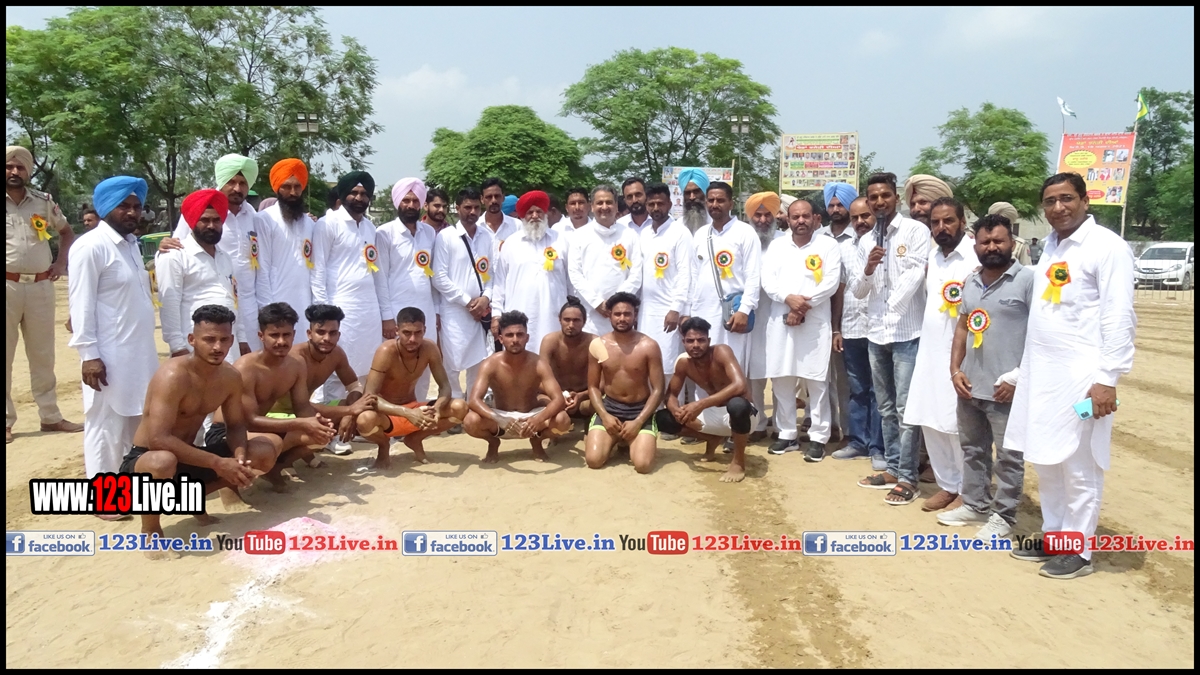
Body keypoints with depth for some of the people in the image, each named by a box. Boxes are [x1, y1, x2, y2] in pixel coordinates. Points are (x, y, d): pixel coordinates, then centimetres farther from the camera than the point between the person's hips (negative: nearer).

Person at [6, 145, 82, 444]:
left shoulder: (43, 201, 8)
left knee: (43, 354, 11)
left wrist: (61, 262, 11)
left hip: (40, 285, 3)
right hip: (7, 285, -3)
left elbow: (66, 231, 23)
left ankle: (50, 416, 20)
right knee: (5, 355, 2)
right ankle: (6, 420, 10)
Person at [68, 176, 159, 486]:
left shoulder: (131, 244, 14)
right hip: (108, 356, -8)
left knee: (138, 425, 15)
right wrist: (89, 354, -19)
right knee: (106, 428, -1)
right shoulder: (90, 246, -12)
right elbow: (81, 305, -15)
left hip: (140, 353, 8)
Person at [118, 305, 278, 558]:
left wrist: (240, 458, -18)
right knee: (164, 461, -42)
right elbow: (159, 439, -33)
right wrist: (217, 464, -32)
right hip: (144, 460, -6)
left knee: (264, 453, -5)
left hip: (187, 458, 7)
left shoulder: (230, 376, -5)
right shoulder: (173, 375, -26)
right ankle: (150, 529, -10)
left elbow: (236, 425, 4)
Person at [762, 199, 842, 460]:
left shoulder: (828, 244, 4)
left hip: (815, 322, -3)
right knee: (781, 379, 5)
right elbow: (767, 280, 3)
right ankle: (787, 434, 17)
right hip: (781, 321, 3)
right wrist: (789, 298, -15)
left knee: (816, 381, -2)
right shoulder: (777, 245, 12)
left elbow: (831, 282, -5)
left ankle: (818, 437, 6)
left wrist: (803, 307, -12)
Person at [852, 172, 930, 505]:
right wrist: (867, 271, -9)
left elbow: (915, 275, -12)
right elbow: (857, 292, 10)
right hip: (876, 333, 6)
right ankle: (892, 468, 23)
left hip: (907, 332, -6)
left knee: (906, 408, -3)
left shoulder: (916, 230, -4)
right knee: (885, 407, 13)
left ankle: (907, 477, 4)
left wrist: (892, 309, -9)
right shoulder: (865, 241, 12)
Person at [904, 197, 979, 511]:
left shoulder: (976, 258, -11)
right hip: (930, 353, 7)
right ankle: (948, 484, 26)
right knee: (930, 422, 11)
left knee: (960, 426, 0)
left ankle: (967, 491, 16)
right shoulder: (932, 259, 13)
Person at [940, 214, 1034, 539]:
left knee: (1009, 456, 6)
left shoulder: (1028, 279, -9)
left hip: (1005, 388, -6)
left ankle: (1003, 516, 17)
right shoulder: (970, 282, 11)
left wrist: (1018, 378, -16)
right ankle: (975, 504, 31)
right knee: (972, 449, 17)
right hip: (970, 386, 7)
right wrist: (955, 370, 4)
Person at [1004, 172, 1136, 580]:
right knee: (1045, 461, 14)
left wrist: (1108, 378, -18)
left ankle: (1077, 550, 13)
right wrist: (1023, 367, 13)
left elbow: (1119, 317, -13)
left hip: (1081, 375, -7)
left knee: (1078, 467, 1)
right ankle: (1053, 535, 27)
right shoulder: (1050, 245, 14)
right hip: (1040, 372, 7)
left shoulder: (1107, 246, -9)